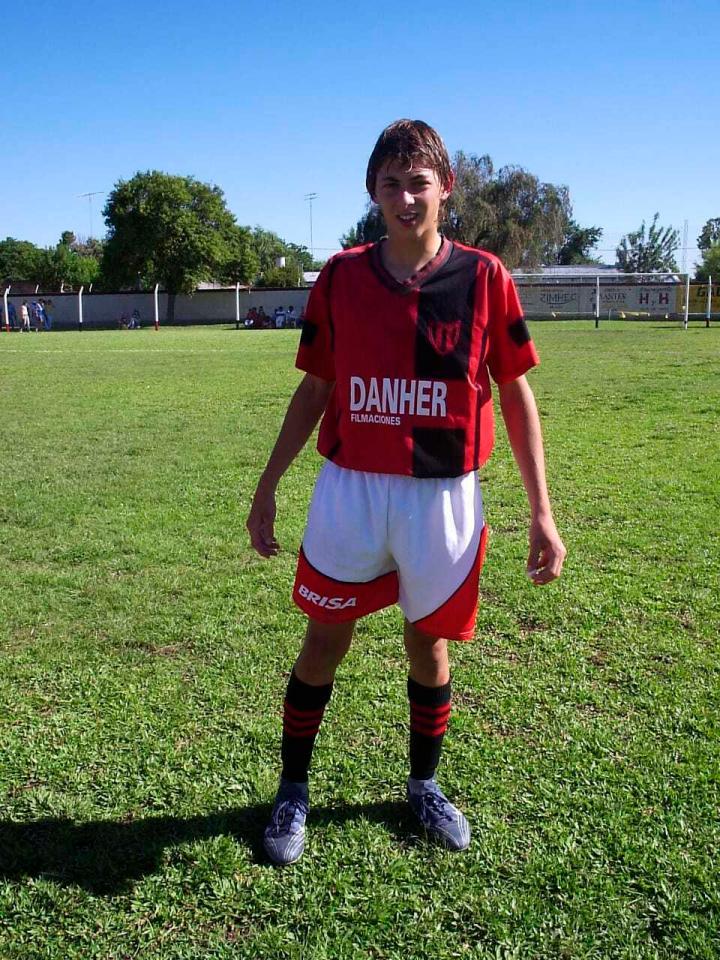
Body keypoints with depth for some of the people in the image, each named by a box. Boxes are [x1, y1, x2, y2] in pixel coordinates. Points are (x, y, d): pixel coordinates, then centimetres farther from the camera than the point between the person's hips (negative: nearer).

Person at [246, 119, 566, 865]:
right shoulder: (340, 277, 0)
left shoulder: (483, 277, -4)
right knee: (324, 642, 9)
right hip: (350, 491, 1)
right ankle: (292, 793, 29)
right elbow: (313, 391, 7)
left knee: (430, 644, 13)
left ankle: (423, 785, 37)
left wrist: (541, 512, -2)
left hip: (443, 497, 0)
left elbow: (515, 394, 1)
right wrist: (267, 487, 8)